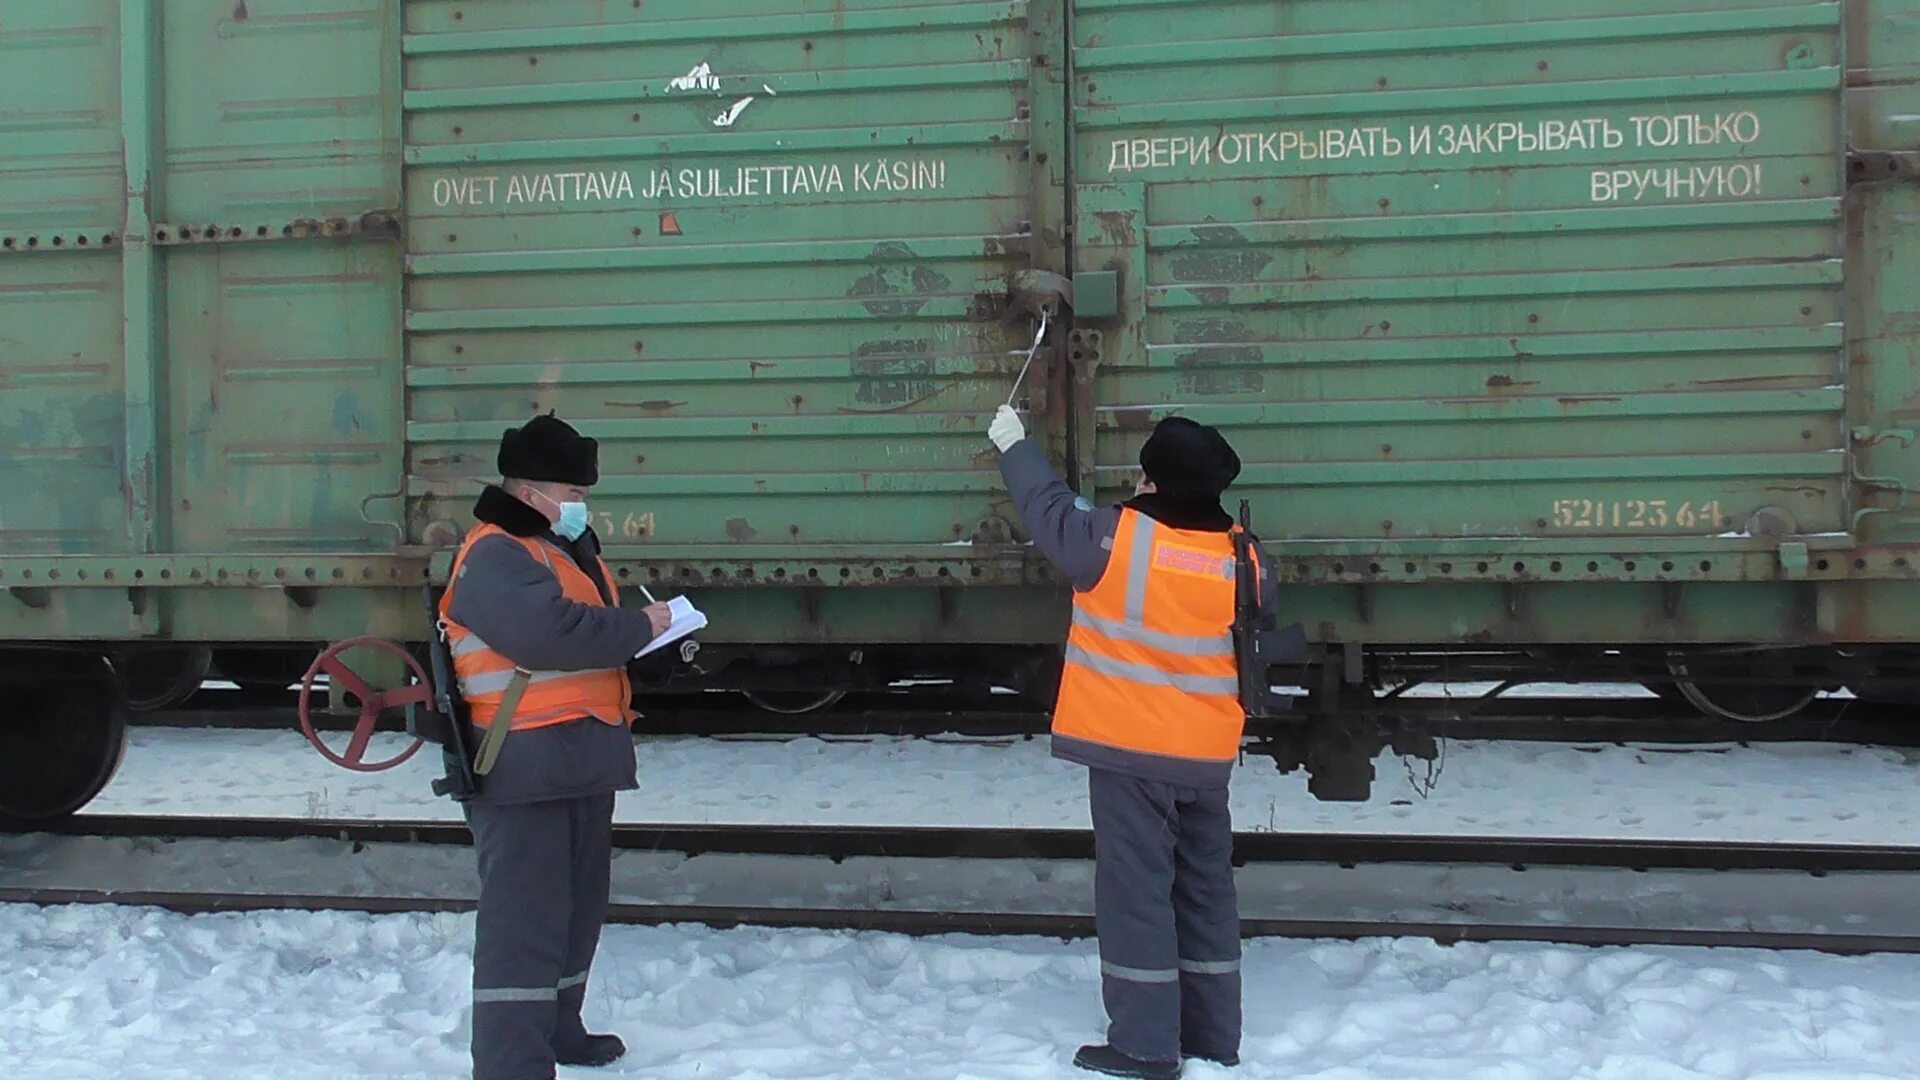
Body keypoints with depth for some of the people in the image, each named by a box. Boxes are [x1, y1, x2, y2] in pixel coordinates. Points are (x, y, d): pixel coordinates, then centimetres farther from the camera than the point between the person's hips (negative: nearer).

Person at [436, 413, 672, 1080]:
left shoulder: (569, 547, 18)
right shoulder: (494, 555, -13)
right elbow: (547, 631, -28)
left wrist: (640, 629, 5)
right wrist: (640, 627, -18)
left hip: (582, 759, 10)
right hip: (525, 765, -10)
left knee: (578, 902, 20)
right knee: (525, 913, -10)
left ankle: (557, 1027, 35)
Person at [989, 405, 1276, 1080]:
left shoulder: (1114, 537, -14)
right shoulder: (1242, 557, -1)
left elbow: (1048, 507, 3)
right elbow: (1263, 630, 15)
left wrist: (1013, 444, 19)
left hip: (1128, 748, -5)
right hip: (1208, 754, 5)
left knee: (1135, 890, 0)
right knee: (1206, 890, 15)